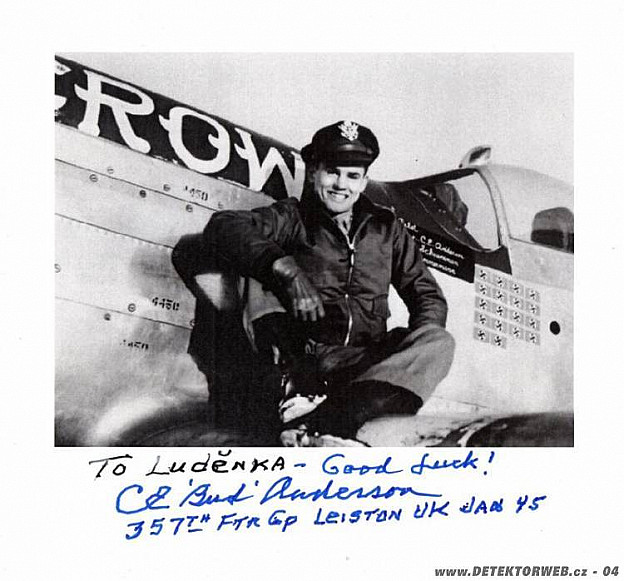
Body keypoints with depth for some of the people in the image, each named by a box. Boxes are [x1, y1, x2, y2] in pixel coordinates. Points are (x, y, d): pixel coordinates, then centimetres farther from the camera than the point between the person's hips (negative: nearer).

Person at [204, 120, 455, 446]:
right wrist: (286, 269, -25)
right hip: (305, 355, -2)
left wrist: (414, 350, -6)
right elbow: (223, 227, -9)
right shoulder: (292, 217, 9)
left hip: (366, 362, 2)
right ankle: (300, 388, -36)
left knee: (439, 342, -25)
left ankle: (323, 420, -44)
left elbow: (426, 293, 16)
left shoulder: (385, 227, 19)